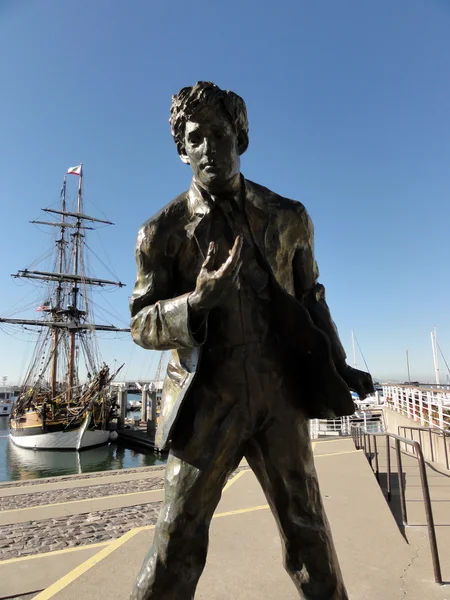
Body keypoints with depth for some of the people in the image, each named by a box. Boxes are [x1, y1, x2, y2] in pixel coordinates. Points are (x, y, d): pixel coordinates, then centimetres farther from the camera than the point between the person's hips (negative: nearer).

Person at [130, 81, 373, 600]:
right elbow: (142, 325, -3)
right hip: (207, 400, -1)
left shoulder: (289, 218, 5)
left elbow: (309, 297, 14)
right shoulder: (163, 231, -2)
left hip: (280, 397, 2)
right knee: (178, 541, 5)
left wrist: (337, 366, 7)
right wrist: (197, 300, -22)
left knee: (307, 532, 14)